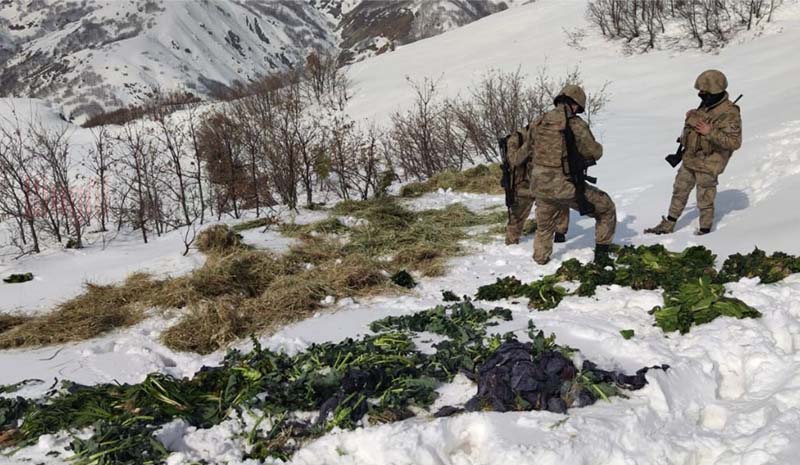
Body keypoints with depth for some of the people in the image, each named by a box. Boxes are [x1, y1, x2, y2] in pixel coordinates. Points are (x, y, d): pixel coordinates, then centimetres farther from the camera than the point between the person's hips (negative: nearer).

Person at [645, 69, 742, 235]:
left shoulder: (729, 113, -21)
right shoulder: (706, 105, 4)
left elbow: (734, 142, -26)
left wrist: (710, 132, -30)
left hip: (708, 164, -8)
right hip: (690, 159, 9)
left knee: (705, 200, 3)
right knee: (679, 192, 17)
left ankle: (705, 230, 20)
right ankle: (668, 225, 30)